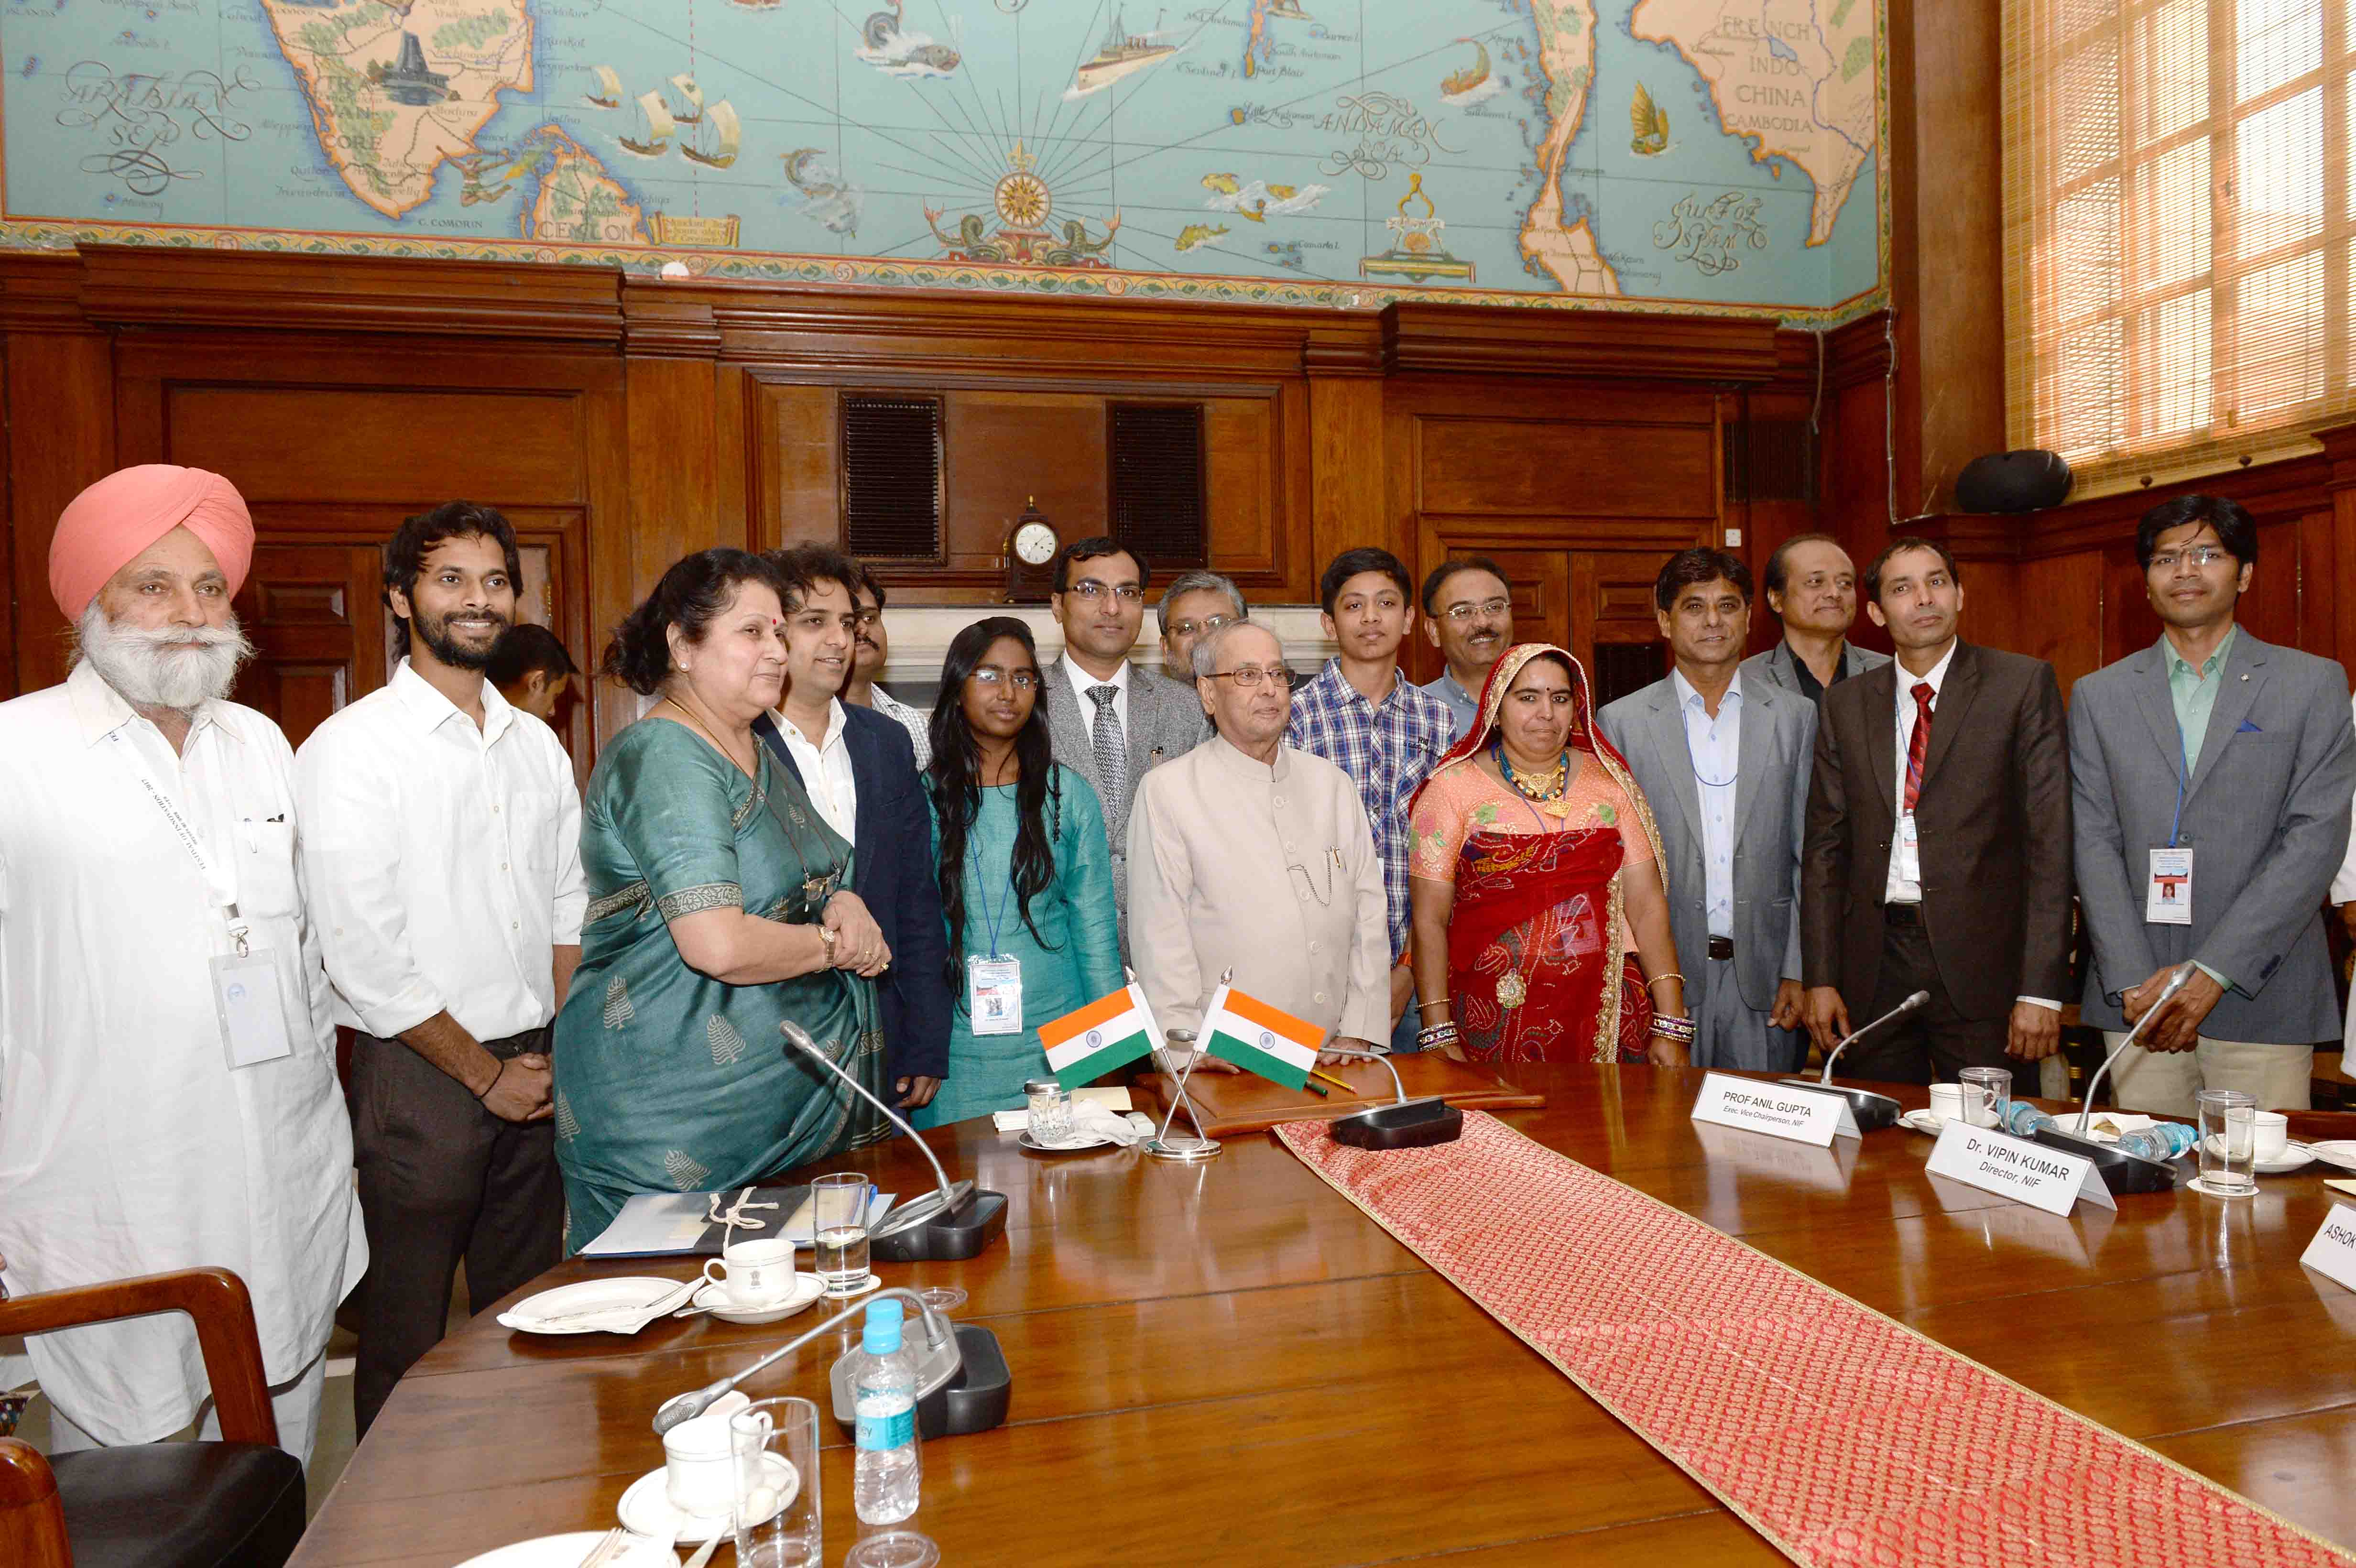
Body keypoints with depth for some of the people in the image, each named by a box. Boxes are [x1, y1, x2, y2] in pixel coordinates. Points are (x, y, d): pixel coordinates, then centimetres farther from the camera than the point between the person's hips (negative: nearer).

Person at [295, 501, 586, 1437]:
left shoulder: (537, 744, 10)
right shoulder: (350, 748, -9)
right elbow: (364, 954, -13)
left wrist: (559, 1053, 4)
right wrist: (483, 1071, -9)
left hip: (537, 1069, 6)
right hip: (419, 1074, -5)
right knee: (409, 1336, 7)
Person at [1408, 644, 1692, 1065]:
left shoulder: (1611, 783, 6)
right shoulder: (1453, 788, -2)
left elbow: (1647, 905, 1)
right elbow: (1429, 921, -4)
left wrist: (1671, 1026, -6)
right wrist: (1439, 1037, -10)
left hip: (1606, 1018, 2)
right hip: (1492, 1023, -2)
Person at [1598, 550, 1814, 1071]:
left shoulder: (1796, 716, 6)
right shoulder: (1620, 723, 1)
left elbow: (1809, 857, 6)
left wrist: (1800, 971, 0)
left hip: (1765, 980, 1)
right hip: (1662, 978, -1)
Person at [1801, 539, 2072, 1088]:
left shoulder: (2024, 684, 1)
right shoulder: (1845, 703, 9)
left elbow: (2050, 837, -5)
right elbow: (1826, 843, 9)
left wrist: (2041, 989, -11)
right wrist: (1820, 979, 3)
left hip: (1980, 957, -2)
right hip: (1874, 962, 3)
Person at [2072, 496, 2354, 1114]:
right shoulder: (2098, 695, 9)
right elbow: (2094, 843, 2)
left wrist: (2212, 971, -12)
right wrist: (2133, 982, -8)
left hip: (2261, 998, -1)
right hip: (2135, 999, 1)